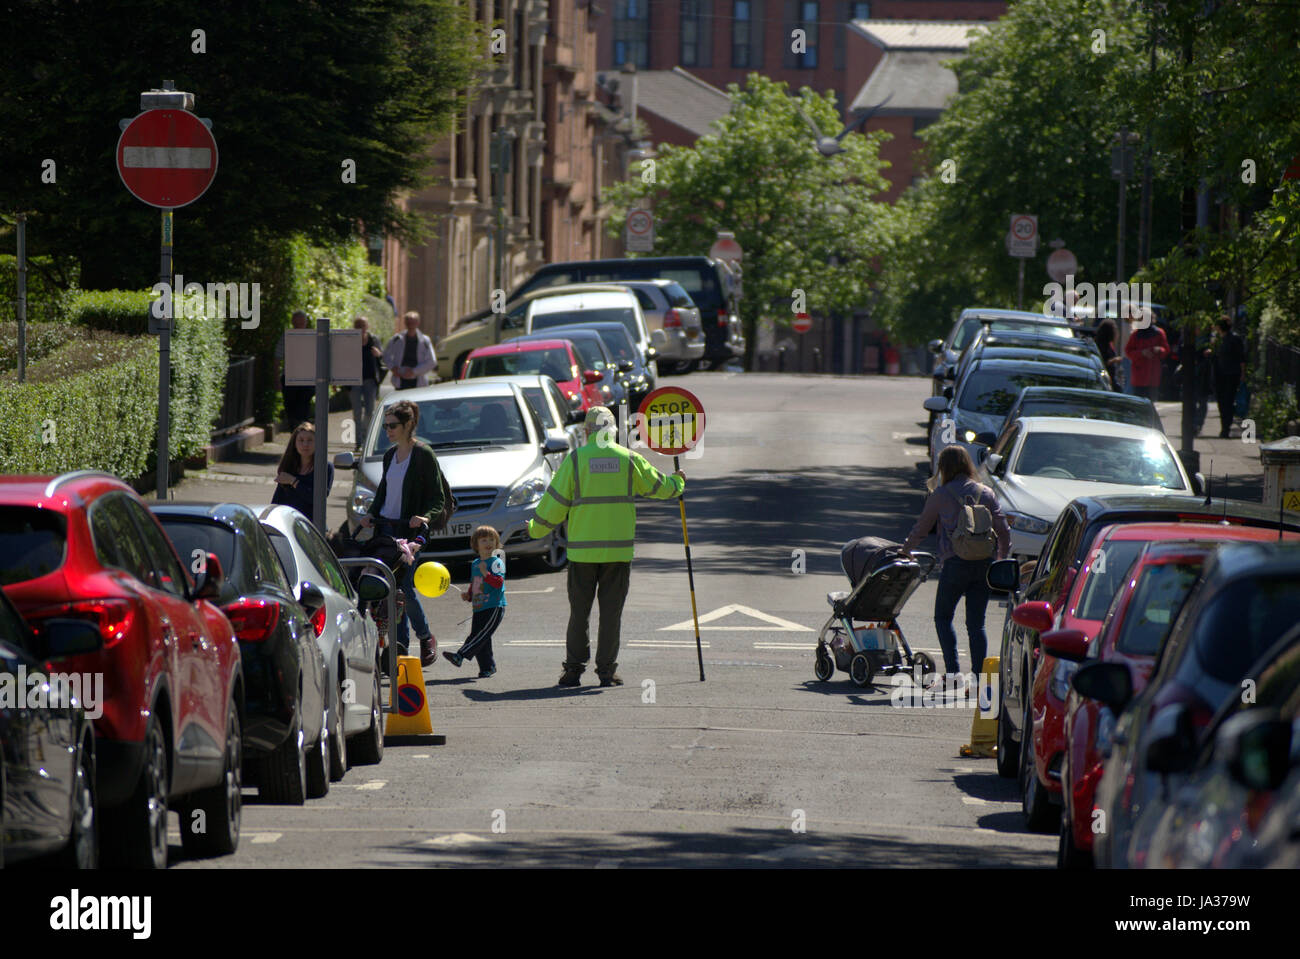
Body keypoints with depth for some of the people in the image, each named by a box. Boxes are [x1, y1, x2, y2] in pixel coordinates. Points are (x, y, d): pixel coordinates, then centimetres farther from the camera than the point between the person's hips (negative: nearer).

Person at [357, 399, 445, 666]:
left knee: (405, 586, -12)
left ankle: (425, 638, 8)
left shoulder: (423, 454, -5)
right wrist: (371, 513, 7)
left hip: (410, 530, -6)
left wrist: (426, 516, -23)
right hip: (387, 528, 6)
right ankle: (400, 642, 6)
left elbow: (437, 496, -5)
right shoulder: (390, 455, 15)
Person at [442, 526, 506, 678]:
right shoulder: (475, 564, 18)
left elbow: (498, 582, -18)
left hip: (494, 607, -8)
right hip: (478, 608, 8)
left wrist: (486, 574, -30)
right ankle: (487, 667, 13)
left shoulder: (496, 562, -5)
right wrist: (468, 595, 11)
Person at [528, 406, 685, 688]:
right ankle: (606, 671, 5)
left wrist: (536, 529, 15)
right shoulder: (629, 459, 2)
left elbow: (555, 502, -1)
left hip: (582, 549, -1)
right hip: (619, 550, 1)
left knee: (579, 612, 7)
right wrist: (678, 482, 38)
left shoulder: (576, 459, -3)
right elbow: (660, 487, 14)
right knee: (611, 612, 5)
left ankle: (574, 669, 7)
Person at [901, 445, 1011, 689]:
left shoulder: (941, 495, -1)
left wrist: (905, 549, 24)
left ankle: (952, 670, -4)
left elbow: (921, 528, 7)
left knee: (943, 617, 9)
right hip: (984, 564, 3)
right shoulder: (986, 493, 8)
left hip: (955, 563, -3)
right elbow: (1003, 530, 7)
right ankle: (977, 676, 0)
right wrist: (1002, 558, 22)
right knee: (976, 622, 7)